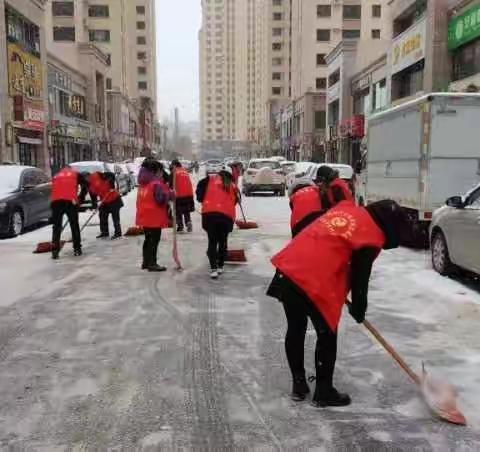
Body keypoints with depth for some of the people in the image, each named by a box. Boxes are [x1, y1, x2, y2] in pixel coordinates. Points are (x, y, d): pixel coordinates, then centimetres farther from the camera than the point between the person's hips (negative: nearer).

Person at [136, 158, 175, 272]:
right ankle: (152, 263, 0)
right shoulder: (157, 184, -18)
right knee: (154, 240, -3)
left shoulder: (143, 183, 12)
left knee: (148, 239, 18)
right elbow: (161, 199, -25)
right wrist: (170, 194, -10)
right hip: (154, 218, -9)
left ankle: (146, 262, 24)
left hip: (145, 217, 9)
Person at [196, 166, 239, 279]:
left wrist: (201, 200, 18)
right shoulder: (233, 187, 22)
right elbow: (234, 202, 20)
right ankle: (220, 266, 26)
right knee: (223, 241, 18)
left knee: (212, 242, 5)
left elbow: (200, 187, 5)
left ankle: (213, 269, -3)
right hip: (227, 215, 2)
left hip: (210, 213, -1)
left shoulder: (211, 179, 15)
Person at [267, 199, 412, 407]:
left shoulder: (346, 207, 18)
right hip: (315, 283, -8)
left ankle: (299, 384, 32)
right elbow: (360, 277, 0)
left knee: (296, 329, 19)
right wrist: (358, 309, 16)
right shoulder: (372, 237, -4)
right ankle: (324, 392, 22)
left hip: (288, 268, 8)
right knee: (327, 336, 10)